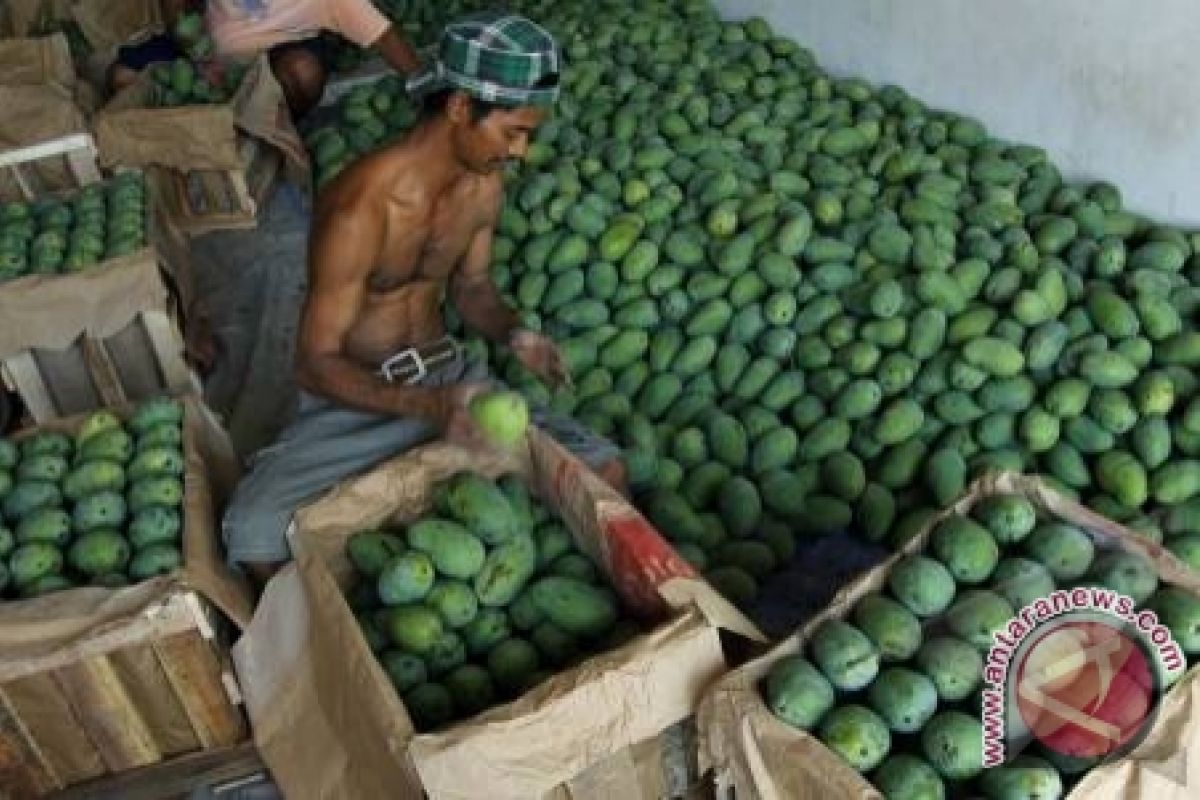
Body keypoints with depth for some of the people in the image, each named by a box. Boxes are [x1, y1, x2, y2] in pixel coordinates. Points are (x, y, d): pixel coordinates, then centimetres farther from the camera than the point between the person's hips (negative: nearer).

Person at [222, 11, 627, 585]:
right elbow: (315, 364, -24)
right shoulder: (360, 207, -27)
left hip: (447, 372, 5)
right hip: (351, 397, -5)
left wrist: (513, 335, -11)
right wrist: (428, 405, -38)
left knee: (604, 471, -11)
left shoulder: (485, 184, -6)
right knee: (254, 533, -30)